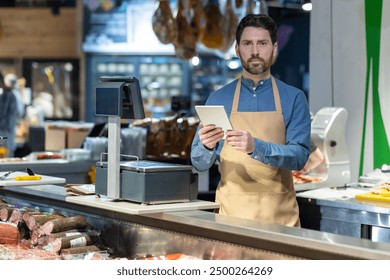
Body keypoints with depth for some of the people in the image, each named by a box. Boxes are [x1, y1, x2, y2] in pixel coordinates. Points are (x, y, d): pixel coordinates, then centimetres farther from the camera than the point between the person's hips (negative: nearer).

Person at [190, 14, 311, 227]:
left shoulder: (294, 98, 0)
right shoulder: (218, 99, 3)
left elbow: (299, 156, -9)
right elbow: (199, 163, 4)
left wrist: (256, 147, -25)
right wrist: (208, 147, -18)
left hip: (279, 215, 0)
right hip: (232, 212, 1)